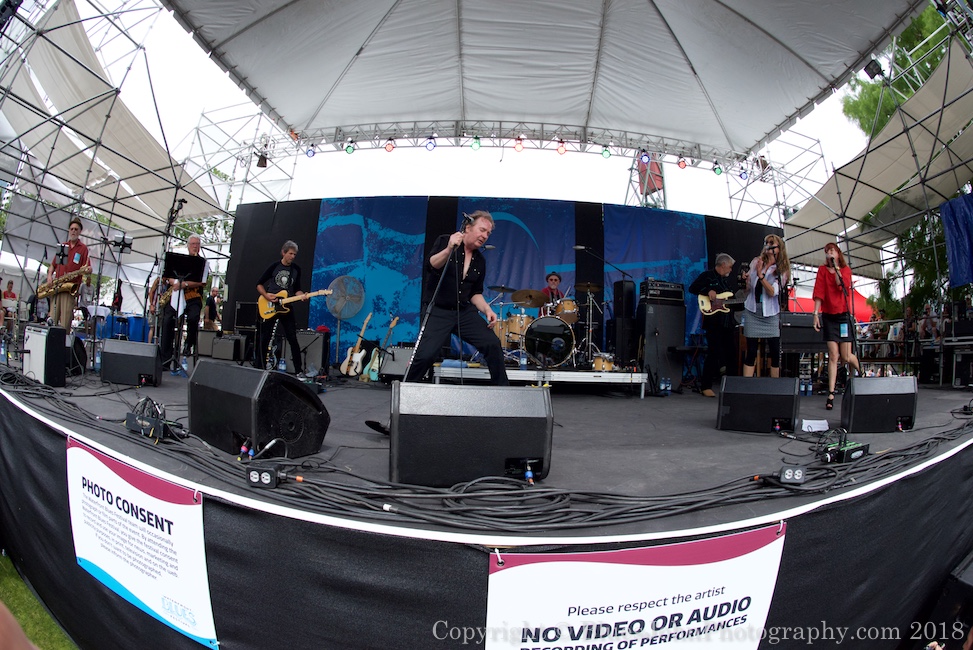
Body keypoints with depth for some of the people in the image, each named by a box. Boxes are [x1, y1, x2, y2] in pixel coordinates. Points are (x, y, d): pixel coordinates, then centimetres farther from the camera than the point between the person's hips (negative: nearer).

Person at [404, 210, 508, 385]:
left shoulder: (480, 261, 11)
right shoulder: (444, 241, -3)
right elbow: (430, 266, -20)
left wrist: (486, 309, -1)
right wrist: (449, 250, -36)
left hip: (465, 312, 5)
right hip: (438, 312, -4)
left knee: (493, 344, -13)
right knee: (424, 355, -18)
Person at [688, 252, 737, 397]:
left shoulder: (726, 279, 22)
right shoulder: (707, 275, -1)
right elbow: (692, 288, -11)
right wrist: (708, 291, -21)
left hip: (728, 322, 8)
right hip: (714, 321, -8)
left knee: (729, 353, 9)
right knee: (713, 354, -11)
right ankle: (705, 386, -4)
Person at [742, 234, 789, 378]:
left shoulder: (781, 269, -2)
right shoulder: (756, 262, 6)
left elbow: (773, 292, -16)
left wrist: (760, 275, -26)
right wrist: (747, 279, -5)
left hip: (770, 314, -1)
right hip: (753, 312, 2)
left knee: (775, 352, -2)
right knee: (751, 352, 1)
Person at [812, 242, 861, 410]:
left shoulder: (846, 269, 5)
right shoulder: (822, 270, 5)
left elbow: (842, 285, -16)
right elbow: (819, 292, -4)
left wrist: (836, 267, -10)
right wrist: (816, 313, -13)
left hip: (843, 315, 0)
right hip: (828, 316, 0)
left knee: (846, 357, 1)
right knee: (833, 356, -6)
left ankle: (861, 370, 34)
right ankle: (831, 394, -5)